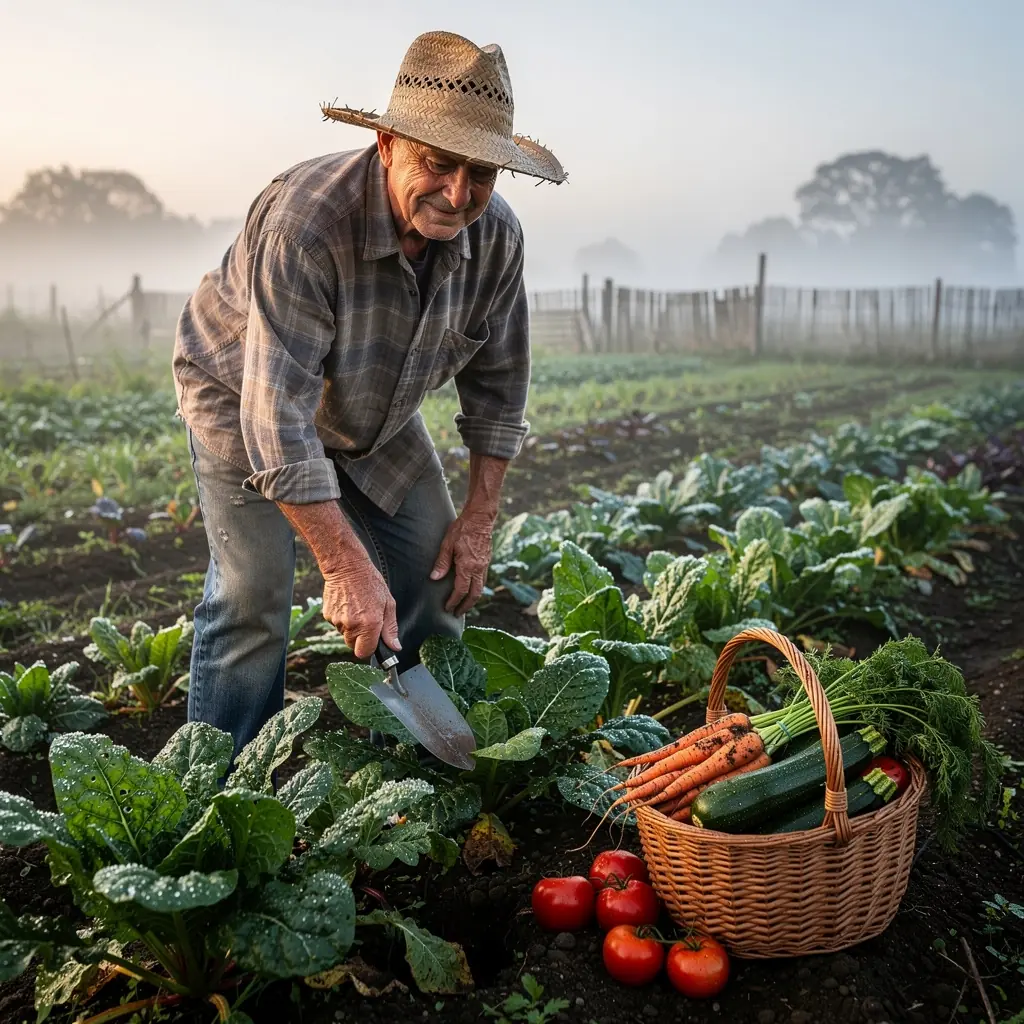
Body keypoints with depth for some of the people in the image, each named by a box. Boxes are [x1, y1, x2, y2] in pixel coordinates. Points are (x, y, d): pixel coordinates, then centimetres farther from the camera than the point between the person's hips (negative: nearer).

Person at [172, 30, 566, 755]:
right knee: (254, 597, -14)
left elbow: (498, 381, -6)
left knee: (439, 577, 4)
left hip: (377, 413, 6)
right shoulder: (305, 222, -39)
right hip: (245, 394, -5)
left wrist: (480, 516, -7)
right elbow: (277, 414, -40)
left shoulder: (496, 237, -20)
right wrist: (346, 566, -42)